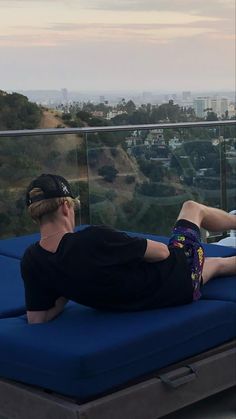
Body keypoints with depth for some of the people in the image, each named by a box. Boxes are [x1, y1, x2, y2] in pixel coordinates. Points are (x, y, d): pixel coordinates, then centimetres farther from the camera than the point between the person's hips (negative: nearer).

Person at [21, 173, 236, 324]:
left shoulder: (31, 262, -20)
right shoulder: (94, 239, -37)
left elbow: (37, 318, -9)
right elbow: (162, 252, -23)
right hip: (179, 283, -5)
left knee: (218, 262, 33)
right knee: (193, 207, 25)